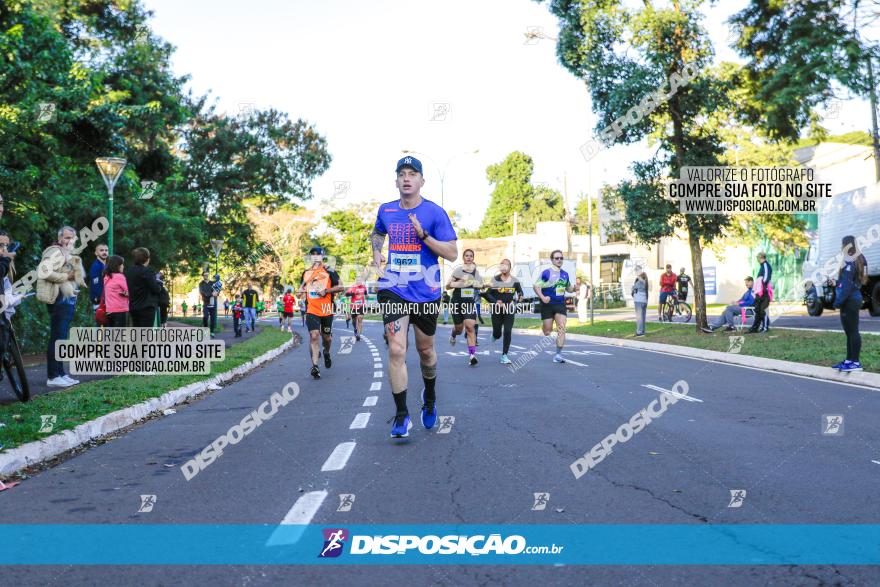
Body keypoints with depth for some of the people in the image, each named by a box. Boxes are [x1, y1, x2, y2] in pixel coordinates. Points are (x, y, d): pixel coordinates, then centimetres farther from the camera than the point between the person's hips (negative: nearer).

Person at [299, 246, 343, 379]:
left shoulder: (329, 271, -2)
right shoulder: (306, 272, 11)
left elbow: (341, 287, -6)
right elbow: (301, 288, 25)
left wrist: (326, 290, -18)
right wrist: (302, 291, 2)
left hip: (326, 310, -1)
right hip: (311, 311, 1)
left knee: (327, 337, 12)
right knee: (313, 336, -14)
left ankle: (326, 353, 46)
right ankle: (315, 367, -14)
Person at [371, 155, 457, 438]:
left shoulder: (435, 212, -7)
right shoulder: (386, 211, 4)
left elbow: (452, 253, -10)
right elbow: (376, 234, 28)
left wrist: (423, 234, -21)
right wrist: (377, 258, 10)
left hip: (426, 292, -1)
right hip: (393, 290, 1)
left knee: (425, 350, 15)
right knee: (396, 350, -12)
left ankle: (429, 398, 42)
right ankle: (401, 415, -2)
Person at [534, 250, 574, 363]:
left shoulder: (565, 274, 11)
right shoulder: (546, 273, -5)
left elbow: (568, 288, 25)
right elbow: (536, 286, -9)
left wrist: (575, 287, 3)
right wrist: (542, 297, -23)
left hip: (560, 305, 3)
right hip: (548, 305, -3)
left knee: (562, 328, -12)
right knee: (547, 332, 2)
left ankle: (558, 355, -10)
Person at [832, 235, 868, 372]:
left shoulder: (850, 262, -17)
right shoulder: (858, 260, 13)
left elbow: (846, 284, -21)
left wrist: (838, 301, -18)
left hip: (849, 300, -10)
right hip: (853, 299, 10)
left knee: (852, 330, -6)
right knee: (849, 331, 14)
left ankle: (855, 362, -3)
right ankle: (849, 360, 20)